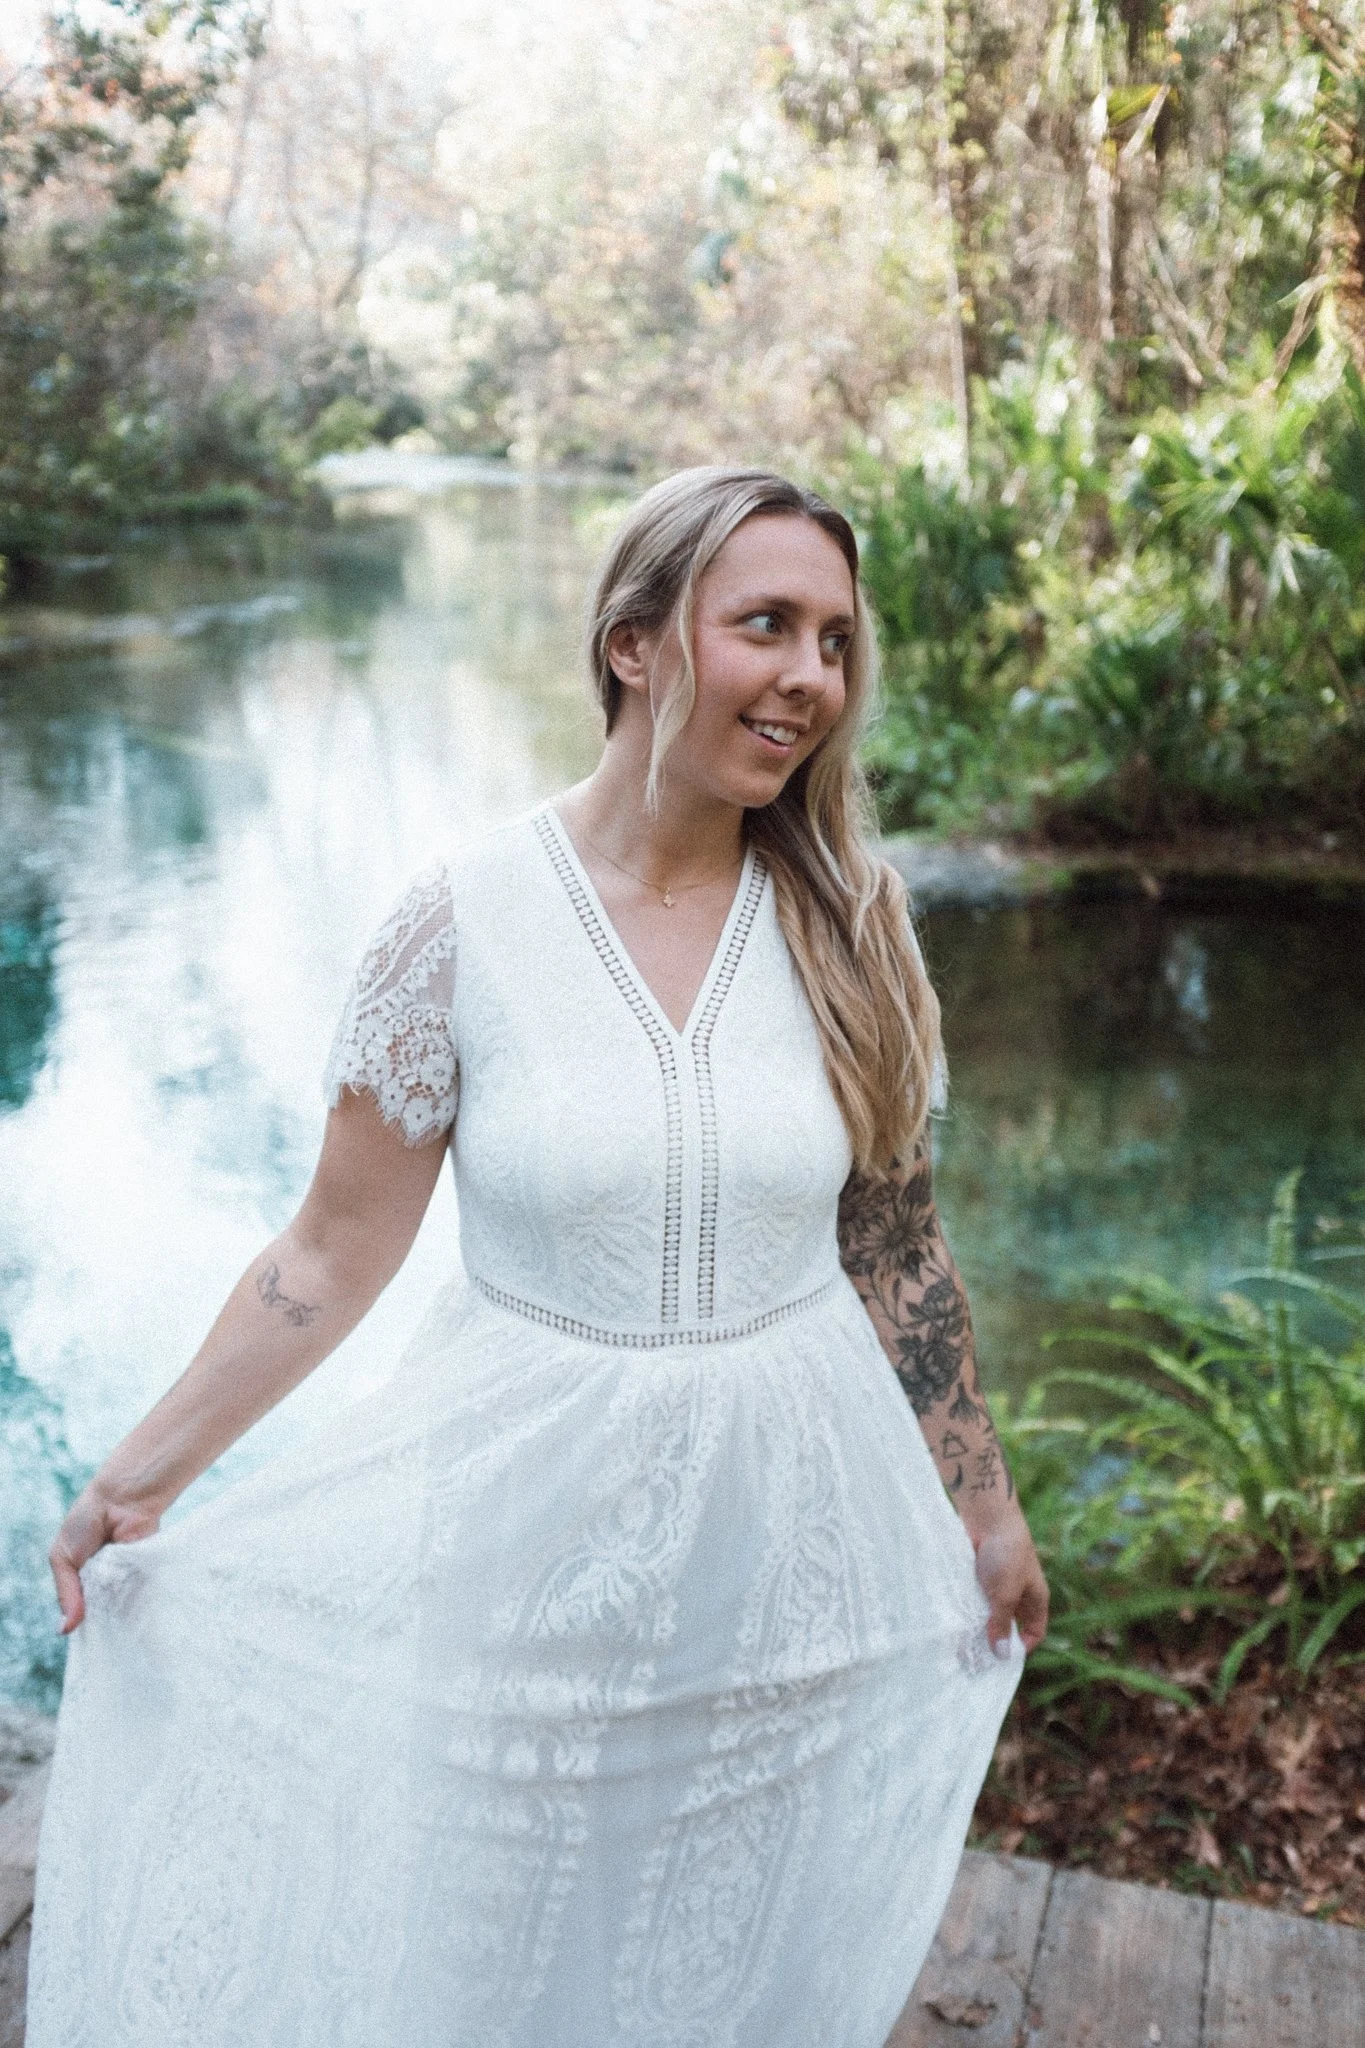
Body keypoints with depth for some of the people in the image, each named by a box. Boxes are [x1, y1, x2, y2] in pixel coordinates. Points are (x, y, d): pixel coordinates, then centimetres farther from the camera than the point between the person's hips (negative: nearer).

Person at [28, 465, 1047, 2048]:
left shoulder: (848, 921, -6)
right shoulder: (464, 923, -13)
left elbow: (895, 1248, 2)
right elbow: (334, 1256, -6)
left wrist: (984, 1507, 8)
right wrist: (140, 1482, -4)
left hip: (793, 1534, 2)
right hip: (529, 1531, -1)